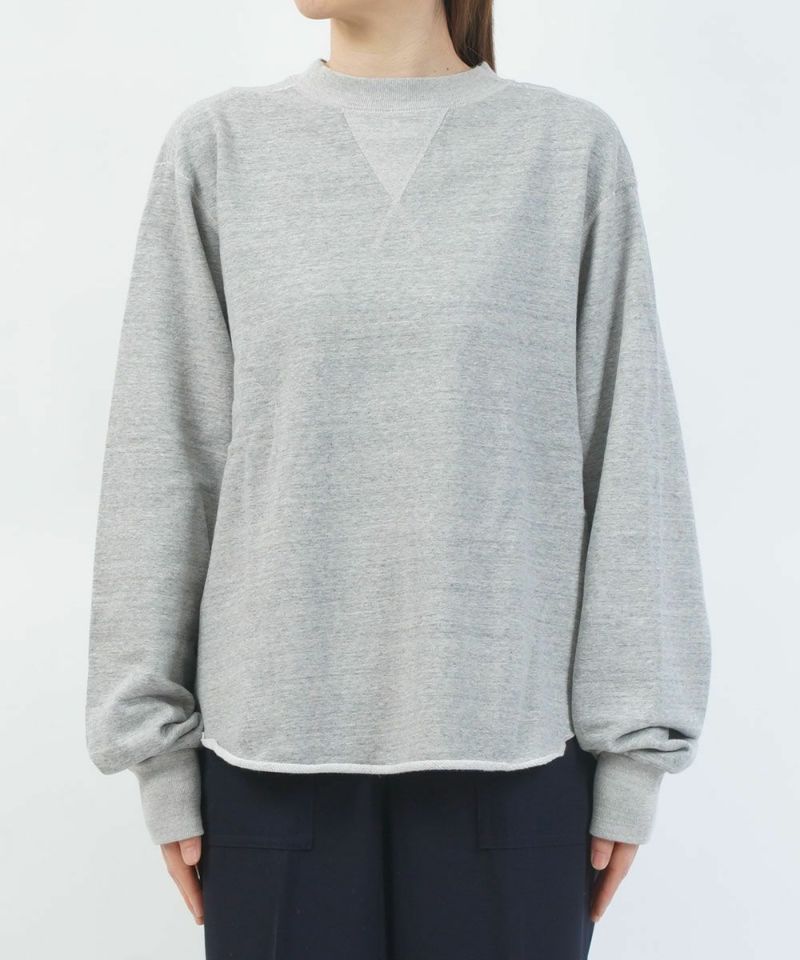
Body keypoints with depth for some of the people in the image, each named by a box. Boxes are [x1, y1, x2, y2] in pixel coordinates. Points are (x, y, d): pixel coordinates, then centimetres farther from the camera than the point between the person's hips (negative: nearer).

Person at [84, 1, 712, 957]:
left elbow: (630, 457, 0)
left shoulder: (574, 149, 2)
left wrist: (632, 748, -1)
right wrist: (161, 747, 2)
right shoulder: (217, 147, 4)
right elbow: (163, 459, 2)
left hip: (511, 736, 0)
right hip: (276, 738, 1)